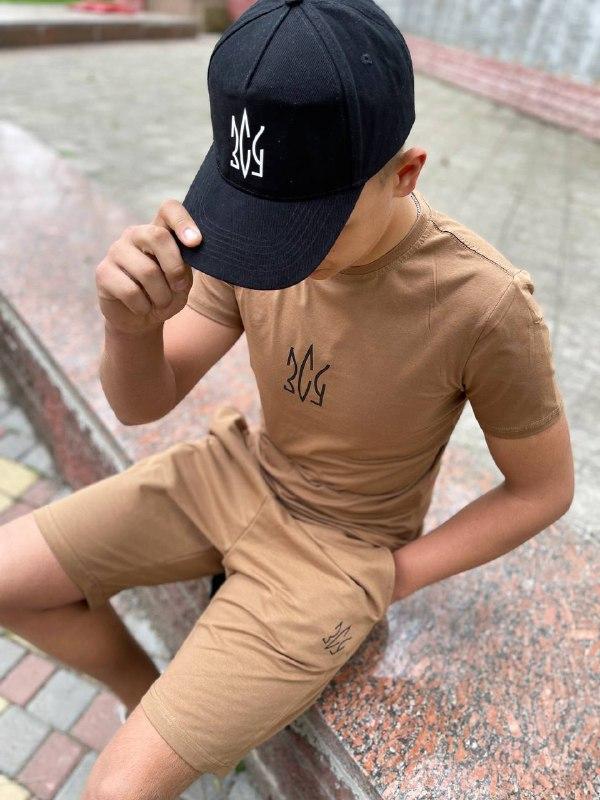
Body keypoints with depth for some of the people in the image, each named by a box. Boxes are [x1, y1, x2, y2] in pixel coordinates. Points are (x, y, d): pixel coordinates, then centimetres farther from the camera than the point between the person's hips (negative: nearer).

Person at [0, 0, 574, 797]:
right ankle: (153, 699, 24)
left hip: (339, 546, -4)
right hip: (238, 469, 5)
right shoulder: (264, 221, -13)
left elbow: (545, 487, -10)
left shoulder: (485, 305, -27)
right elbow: (142, 401, -9)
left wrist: (389, 578, -9)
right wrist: (131, 320, -33)